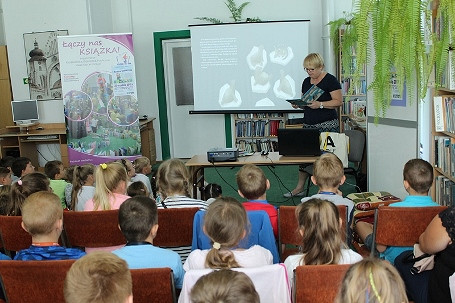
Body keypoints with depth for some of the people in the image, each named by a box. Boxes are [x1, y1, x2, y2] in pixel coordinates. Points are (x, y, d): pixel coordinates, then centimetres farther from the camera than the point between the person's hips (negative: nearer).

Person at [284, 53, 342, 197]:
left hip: (327, 124, -7)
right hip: (309, 124, 7)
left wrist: (320, 104, -21)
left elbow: (338, 101, -10)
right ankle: (299, 188, 17)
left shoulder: (330, 80, -6)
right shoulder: (306, 82, 15)